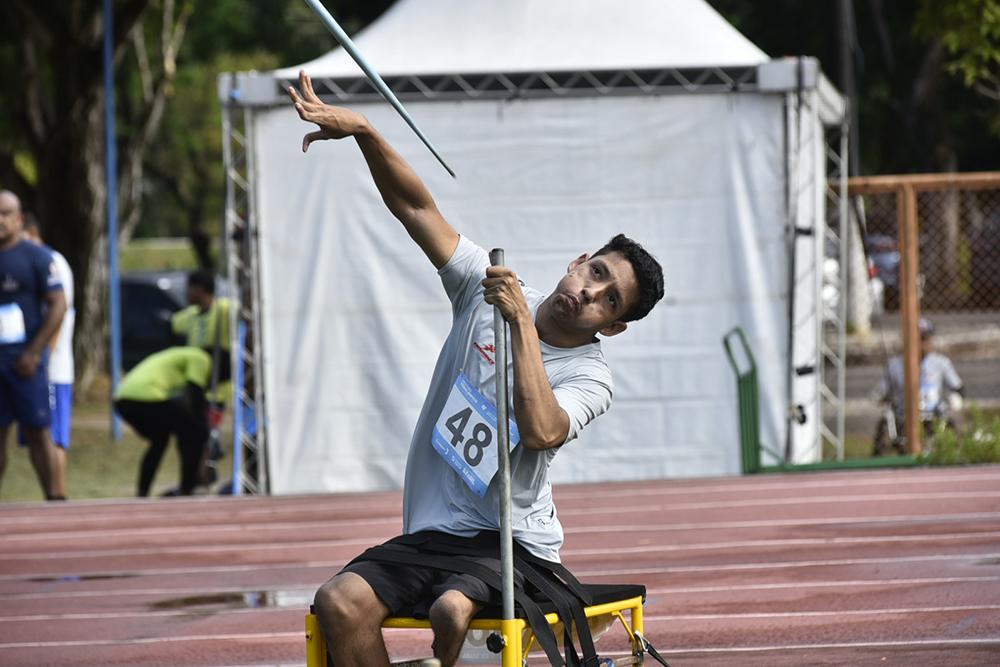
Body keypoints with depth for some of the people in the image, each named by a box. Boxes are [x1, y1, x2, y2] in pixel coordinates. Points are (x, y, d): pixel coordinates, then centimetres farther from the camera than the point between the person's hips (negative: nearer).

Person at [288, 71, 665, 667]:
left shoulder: (590, 379, -6)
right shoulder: (488, 286, 6)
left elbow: (540, 430, -27)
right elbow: (417, 208, 4)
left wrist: (522, 322, -25)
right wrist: (362, 130, -11)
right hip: (431, 530, 4)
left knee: (451, 610, -36)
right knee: (340, 604, -24)